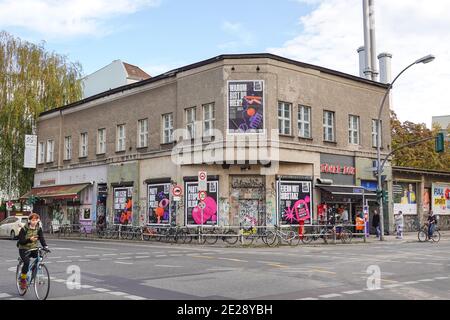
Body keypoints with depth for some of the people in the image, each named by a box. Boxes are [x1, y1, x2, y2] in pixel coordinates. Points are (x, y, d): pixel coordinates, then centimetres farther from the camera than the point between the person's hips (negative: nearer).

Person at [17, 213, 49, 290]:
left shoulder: (39, 229, 0)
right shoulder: (24, 229, -11)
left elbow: (42, 239, -8)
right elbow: (21, 241, -15)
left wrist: (45, 246, -27)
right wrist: (29, 239, -33)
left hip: (33, 249, 4)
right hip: (24, 249, -4)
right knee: (27, 262, -27)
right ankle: (23, 279, -8)